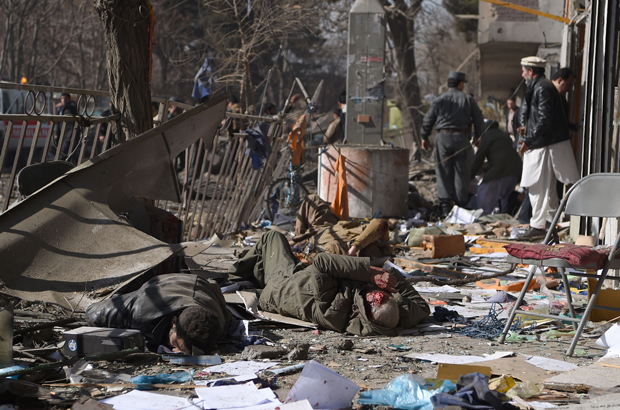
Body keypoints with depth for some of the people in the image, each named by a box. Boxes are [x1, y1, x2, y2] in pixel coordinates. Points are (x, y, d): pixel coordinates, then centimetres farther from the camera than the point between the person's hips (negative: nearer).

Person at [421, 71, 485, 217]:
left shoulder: (439, 100, 5)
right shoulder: (468, 100, 4)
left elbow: (428, 120, 5)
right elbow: (478, 120, 4)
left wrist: (425, 137, 17)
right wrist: (479, 137, 18)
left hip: (443, 138, 1)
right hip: (461, 138, -1)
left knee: (443, 173, 4)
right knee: (461, 173, 5)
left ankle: (445, 206, -2)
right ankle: (461, 205, 4)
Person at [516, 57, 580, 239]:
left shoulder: (542, 88, -16)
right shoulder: (534, 87, 17)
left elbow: (544, 120, -23)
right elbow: (524, 110, 24)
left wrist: (528, 141, -21)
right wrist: (524, 126, 3)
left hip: (545, 145, -11)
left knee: (538, 186, -8)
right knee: (548, 186, 17)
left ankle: (537, 226, -6)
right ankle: (551, 220, 26)